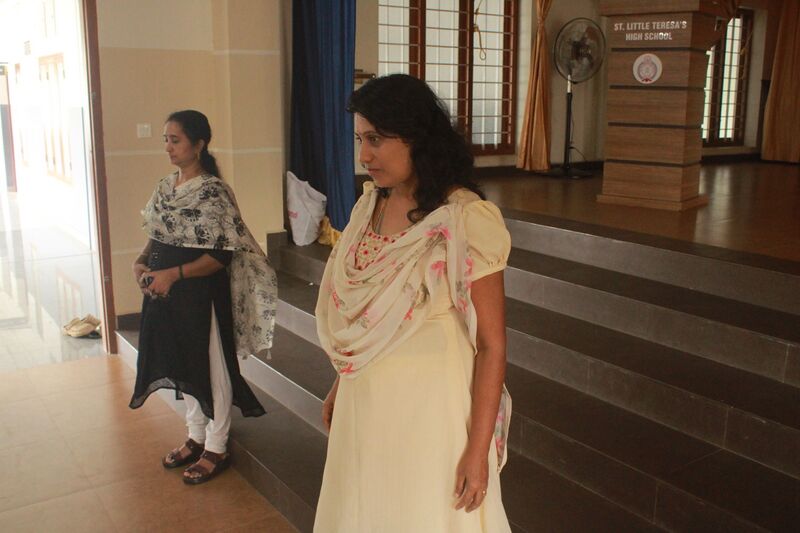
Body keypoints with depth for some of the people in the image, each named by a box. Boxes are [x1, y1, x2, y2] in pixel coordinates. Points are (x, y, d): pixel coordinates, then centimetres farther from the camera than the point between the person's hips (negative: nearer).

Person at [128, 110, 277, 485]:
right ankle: (196, 438, 36)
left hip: (202, 294, -8)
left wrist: (174, 274, -26)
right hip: (166, 291, 8)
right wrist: (143, 262, -4)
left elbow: (221, 255, -18)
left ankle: (217, 449, 22)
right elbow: (157, 236, 16)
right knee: (183, 366, 19)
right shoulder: (166, 187, 7)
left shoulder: (214, 192, -16)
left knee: (211, 369, 6)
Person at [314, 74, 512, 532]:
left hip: (430, 406, -6)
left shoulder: (466, 219, -20)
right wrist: (340, 386, 16)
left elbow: (492, 345, -18)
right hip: (364, 404, 6)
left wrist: (478, 449, -17)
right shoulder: (370, 206, 1)